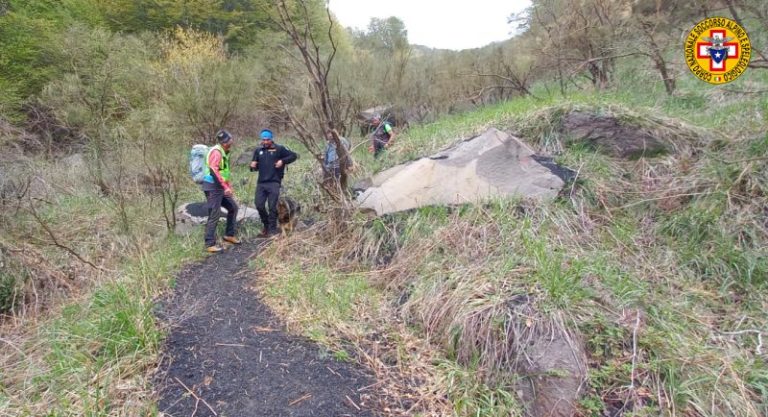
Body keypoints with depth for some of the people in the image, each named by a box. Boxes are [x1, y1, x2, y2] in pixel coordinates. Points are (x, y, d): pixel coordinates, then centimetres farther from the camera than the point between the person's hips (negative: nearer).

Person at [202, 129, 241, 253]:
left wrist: (229, 187, 19)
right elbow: (214, 171, -24)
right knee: (214, 215, -8)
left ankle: (229, 235, 26)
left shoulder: (223, 152, 16)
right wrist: (225, 187, -24)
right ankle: (210, 244, -3)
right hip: (213, 187, -10)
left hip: (220, 187, 10)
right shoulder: (216, 152, -15)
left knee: (233, 207, 16)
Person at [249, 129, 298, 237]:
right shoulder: (258, 151, 13)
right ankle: (266, 225, 24)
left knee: (272, 207, -2)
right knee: (259, 205, 1)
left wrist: (282, 161, -11)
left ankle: (272, 230, 9)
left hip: (274, 183, -4)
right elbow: (255, 167, 19)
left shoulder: (279, 149, 0)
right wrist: (253, 166, -5)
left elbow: (294, 155, 2)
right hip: (261, 183, 4)